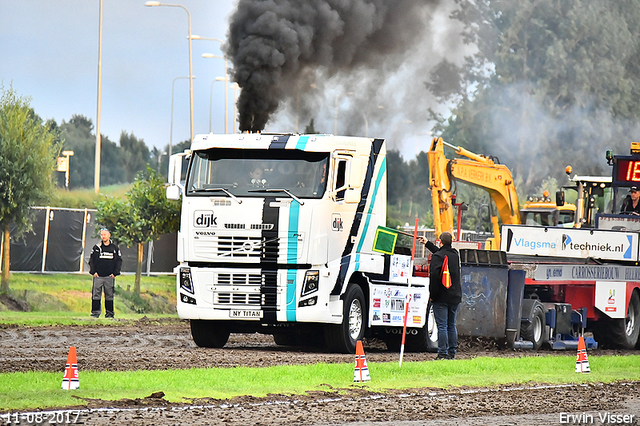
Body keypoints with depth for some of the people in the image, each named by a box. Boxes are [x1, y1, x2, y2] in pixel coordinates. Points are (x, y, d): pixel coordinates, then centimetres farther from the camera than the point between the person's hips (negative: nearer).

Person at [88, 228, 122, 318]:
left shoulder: (114, 248, 7)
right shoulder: (96, 248, 7)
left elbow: (119, 261, 8)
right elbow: (91, 260, 8)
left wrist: (115, 273, -1)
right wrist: (93, 271, -4)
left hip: (109, 276, 0)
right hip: (98, 276, 0)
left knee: (109, 295, 2)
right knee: (96, 295, -3)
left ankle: (109, 313, 7)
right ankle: (95, 312, 2)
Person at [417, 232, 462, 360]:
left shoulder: (437, 256, -11)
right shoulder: (455, 254, 10)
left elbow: (434, 275, -20)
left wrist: (432, 295, -11)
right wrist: (427, 243, 43)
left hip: (441, 297, -6)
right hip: (455, 297, 6)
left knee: (442, 326, -5)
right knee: (451, 325, 13)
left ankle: (443, 353, -8)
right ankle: (452, 352, 14)